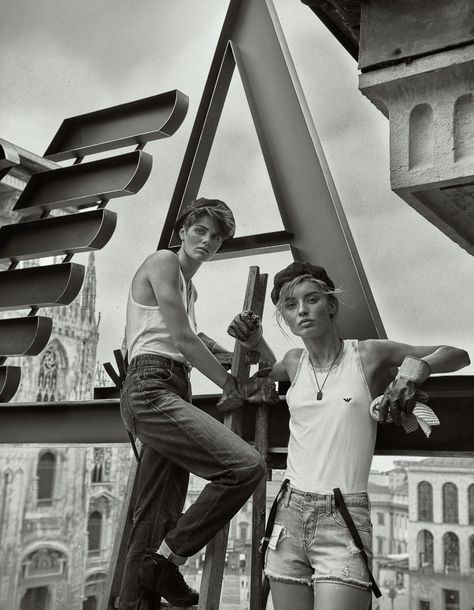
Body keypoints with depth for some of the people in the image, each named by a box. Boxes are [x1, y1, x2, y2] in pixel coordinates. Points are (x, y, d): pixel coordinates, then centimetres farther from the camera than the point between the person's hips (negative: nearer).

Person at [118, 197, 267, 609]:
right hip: (151, 387, -10)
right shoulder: (163, 262, -2)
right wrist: (230, 384, -2)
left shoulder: (188, 286, 27)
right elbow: (182, 339, -9)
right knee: (247, 465, -22)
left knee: (158, 519, 6)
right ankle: (169, 559, -12)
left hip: (172, 393, 10)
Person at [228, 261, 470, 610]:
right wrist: (256, 342, 17)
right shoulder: (295, 361, 10)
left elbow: (459, 355, 9)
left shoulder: (369, 354, -1)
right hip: (289, 515, 4)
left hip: (344, 519, -4)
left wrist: (416, 366, -12)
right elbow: (272, 371, 37)